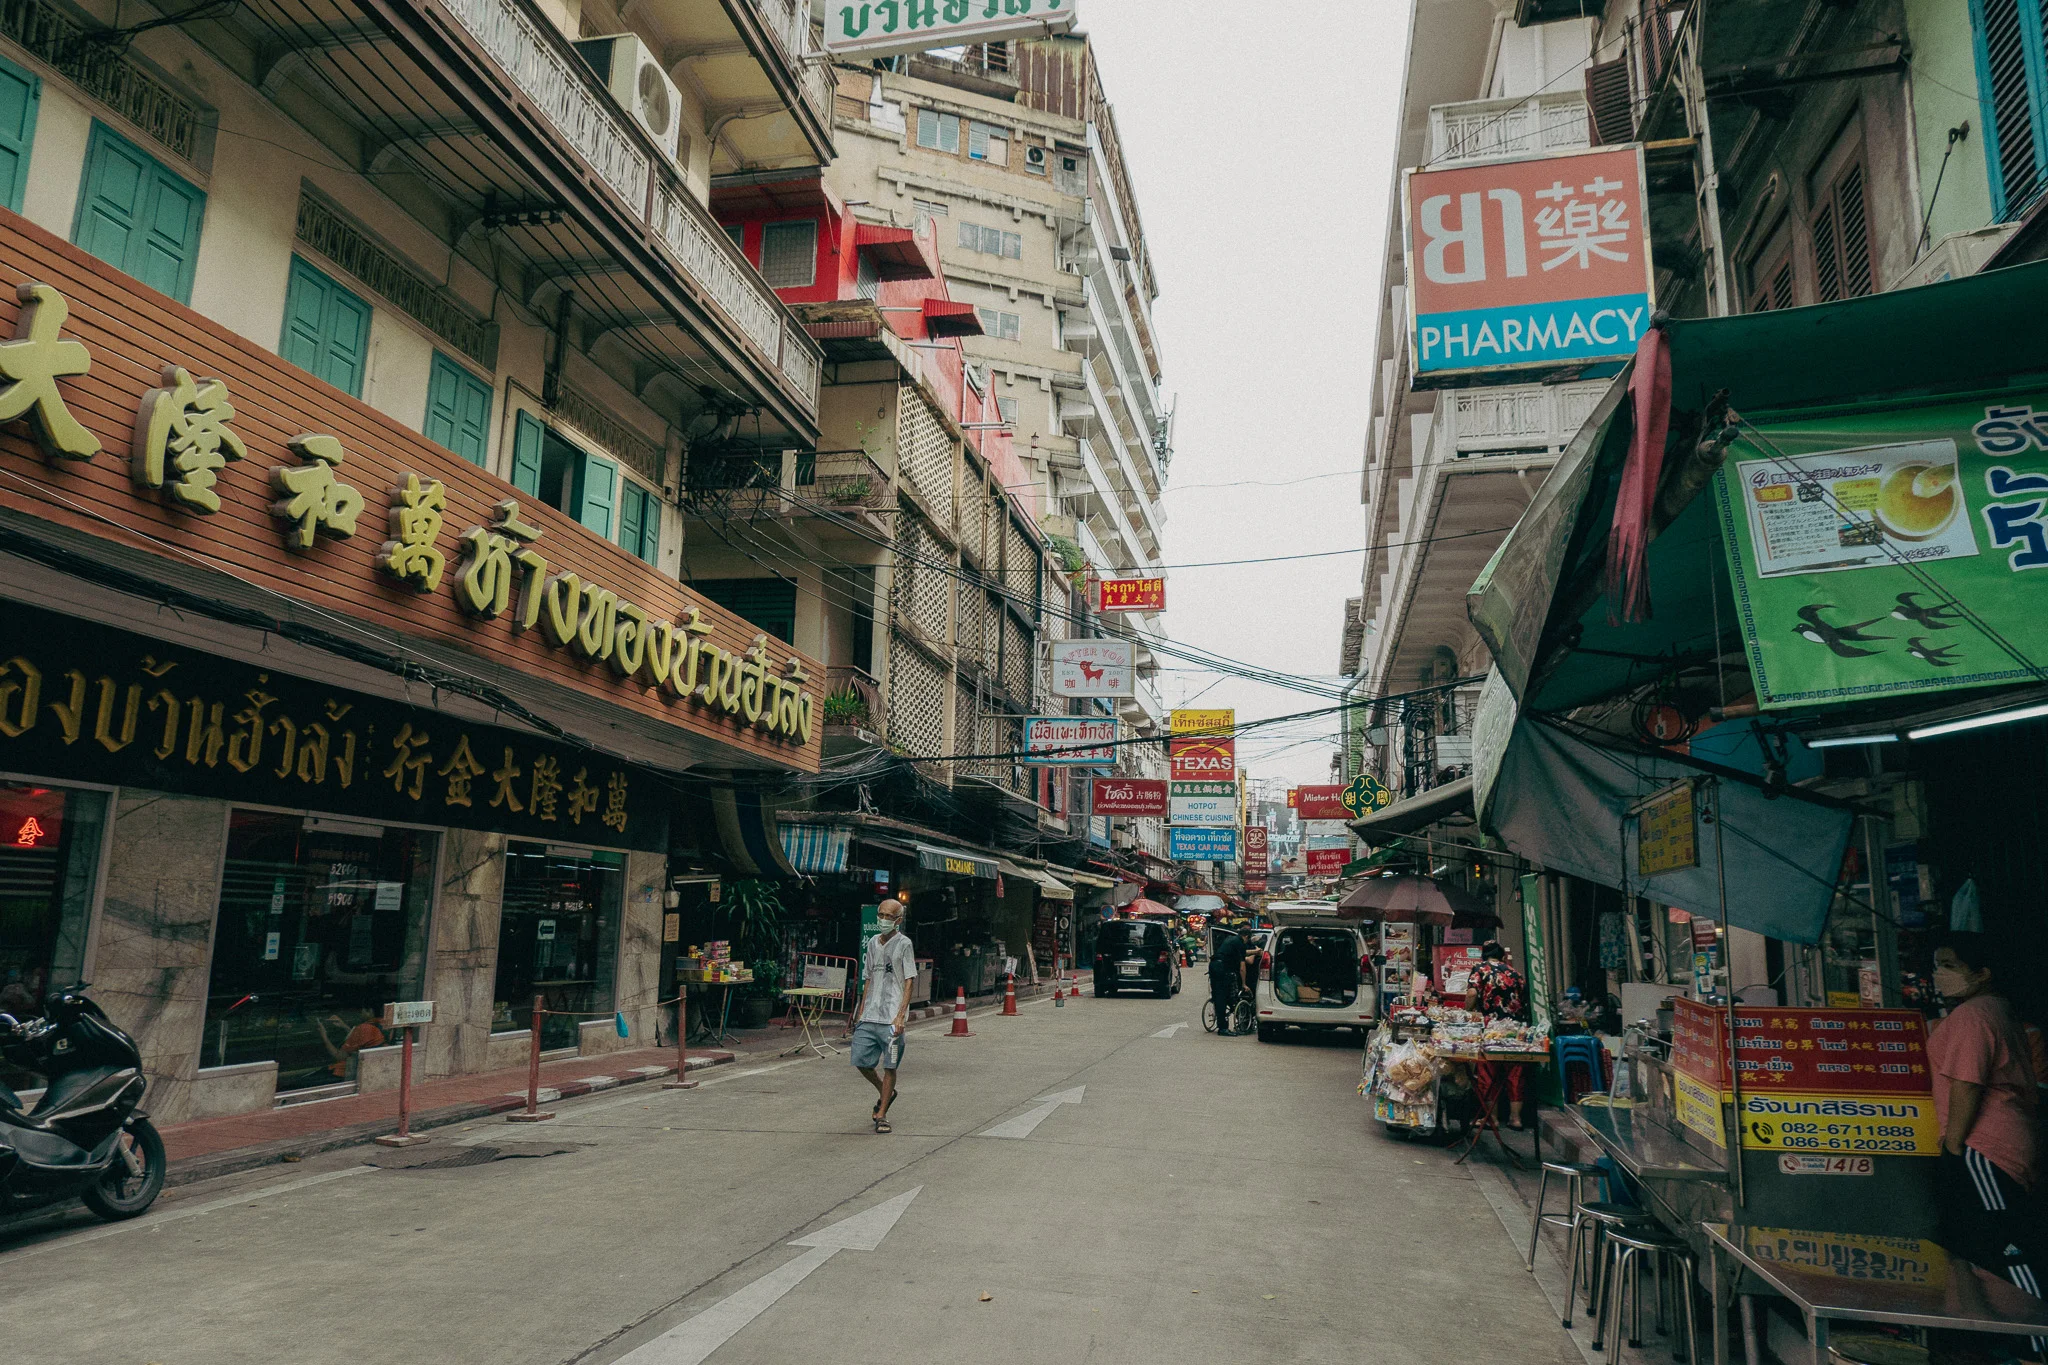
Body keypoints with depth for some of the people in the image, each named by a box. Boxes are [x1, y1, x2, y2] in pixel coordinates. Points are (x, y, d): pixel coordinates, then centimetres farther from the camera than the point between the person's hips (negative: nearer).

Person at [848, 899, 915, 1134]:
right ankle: (885, 1092, 30)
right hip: (869, 1016, 6)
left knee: (889, 1066, -1)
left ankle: (881, 1114, 10)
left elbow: (909, 982, -8)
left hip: (891, 1018, -6)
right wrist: (861, 1011, 15)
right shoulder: (873, 943, 13)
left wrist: (900, 1016, -16)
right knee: (861, 1061, 5)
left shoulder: (903, 944, -5)